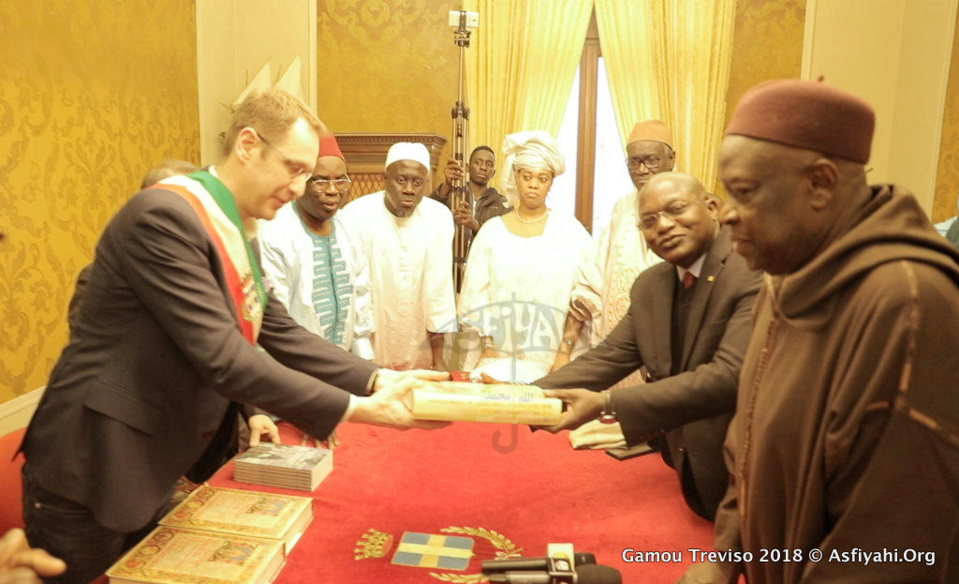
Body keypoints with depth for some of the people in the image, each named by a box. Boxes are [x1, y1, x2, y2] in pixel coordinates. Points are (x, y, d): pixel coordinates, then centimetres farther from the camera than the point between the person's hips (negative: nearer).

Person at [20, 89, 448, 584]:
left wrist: (376, 379, -7)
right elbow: (221, 357, -29)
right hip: (90, 473, -9)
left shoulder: (237, 235, 6)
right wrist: (355, 409, -27)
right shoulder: (164, 215, -24)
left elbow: (281, 335, 4)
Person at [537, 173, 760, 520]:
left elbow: (729, 375, -30)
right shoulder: (649, 286, 4)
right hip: (687, 472, 6)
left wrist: (606, 404, -34)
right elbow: (608, 358, -2)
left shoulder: (757, 272, -21)